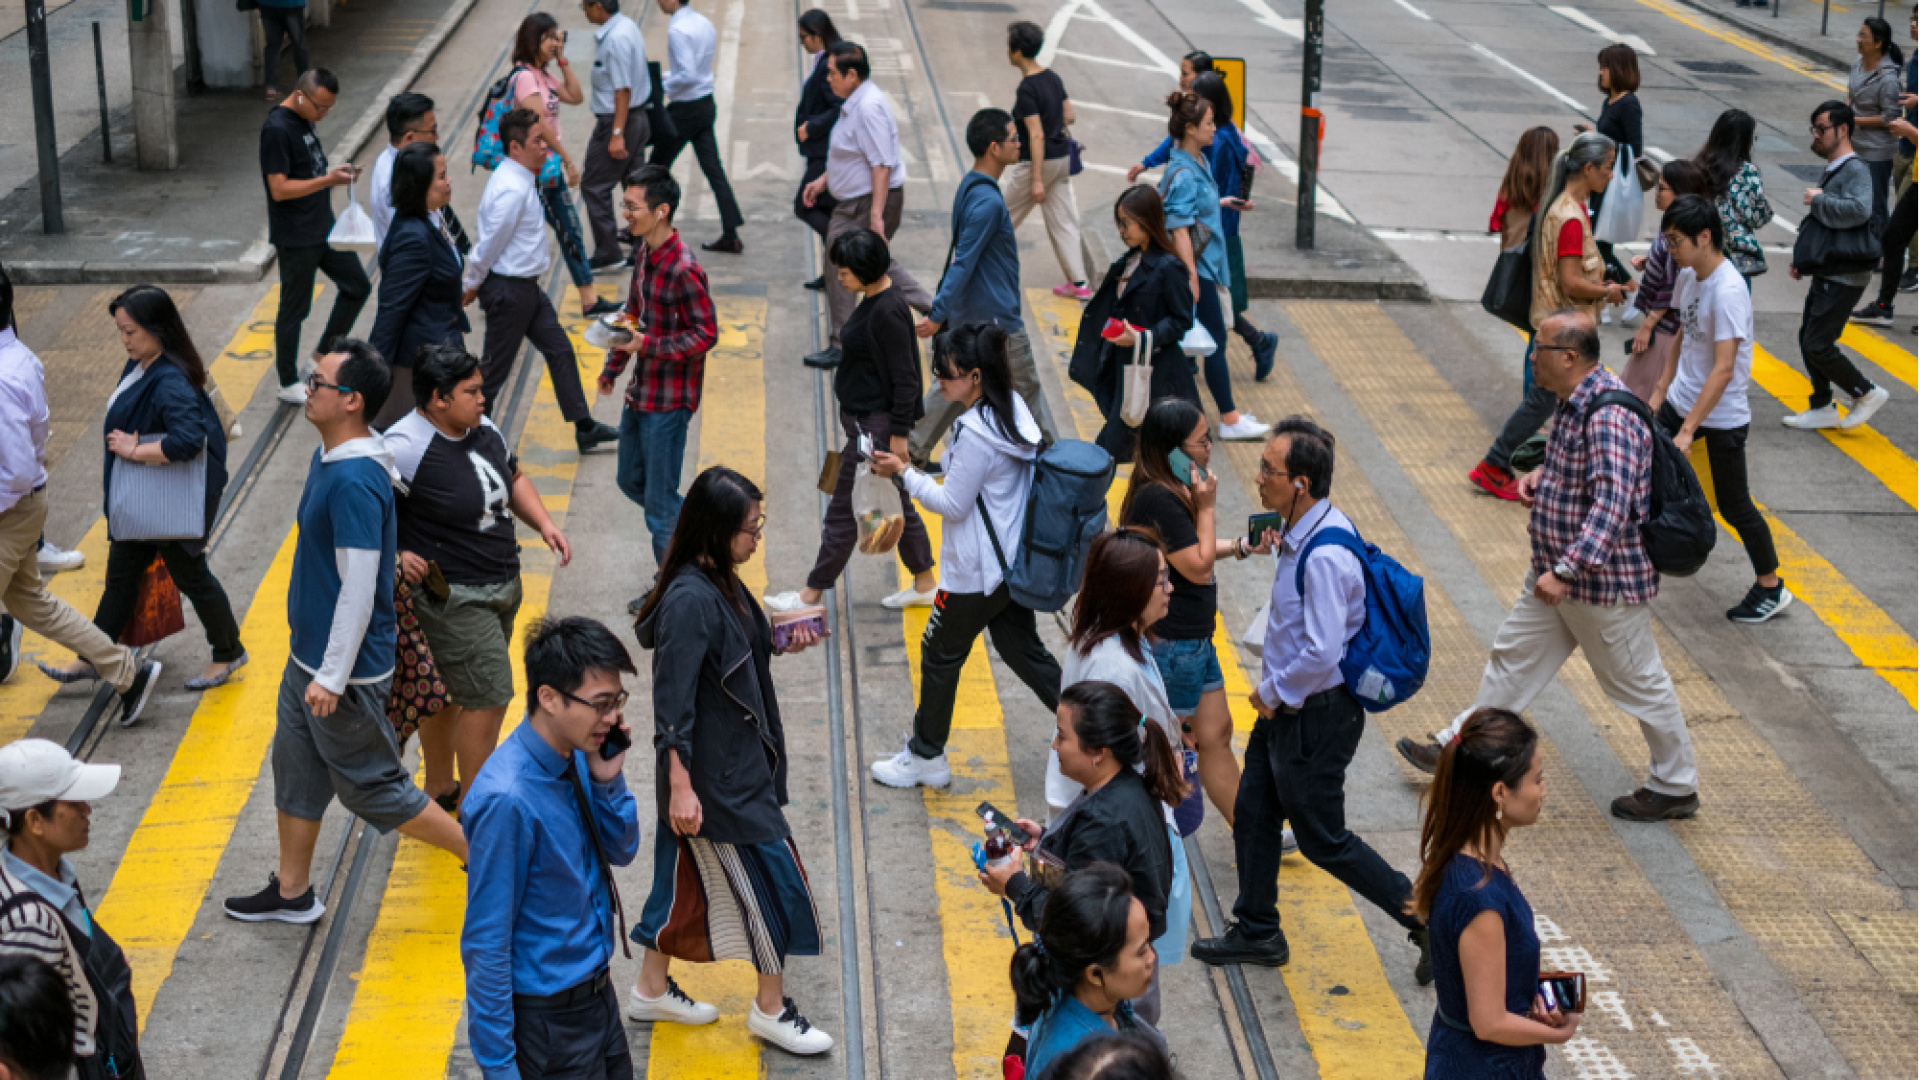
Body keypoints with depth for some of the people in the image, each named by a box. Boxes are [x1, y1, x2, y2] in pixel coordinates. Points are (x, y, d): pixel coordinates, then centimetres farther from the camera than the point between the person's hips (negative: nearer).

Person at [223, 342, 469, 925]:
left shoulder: (355, 483, -27)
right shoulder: (327, 457, 5)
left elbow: (359, 588, -27)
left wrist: (332, 678, -24)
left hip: (345, 667, -10)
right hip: (307, 656, 10)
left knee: (373, 787, 3)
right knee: (295, 769, 19)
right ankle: (292, 892, 33)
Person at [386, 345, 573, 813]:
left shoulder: (482, 428, 4)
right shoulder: (406, 449, -23)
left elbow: (514, 477, 20)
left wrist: (544, 523, 6)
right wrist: (395, 553, -28)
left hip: (503, 586, 8)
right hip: (452, 597, -8)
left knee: (451, 693, 21)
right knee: (489, 698, -7)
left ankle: (439, 790, 37)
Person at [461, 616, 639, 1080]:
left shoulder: (578, 759, -4)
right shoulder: (508, 799, -27)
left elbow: (622, 850, 11)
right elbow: (486, 942, -23)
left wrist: (608, 781, -8)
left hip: (597, 995, 8)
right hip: (546, 1020, -8)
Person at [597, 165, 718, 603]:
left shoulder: (684, 270, -24)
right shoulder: (644, 253, 5)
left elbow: (706, 334, -22)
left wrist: (646, 345, -25)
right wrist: (613, 366, 22)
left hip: (669, 401, -9)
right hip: (641, 391, 9)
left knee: (659, 501, 2)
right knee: (630, 479, 22)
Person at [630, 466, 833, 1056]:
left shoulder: (720, 582, 3)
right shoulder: (691, 599, -26)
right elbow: (672, 698, -26)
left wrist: (778, 643, 5)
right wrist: (680, 785, -26)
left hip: (735, 761, 9)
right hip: (714, 775, -9)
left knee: (686, 871, 20)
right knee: (768, 876, 3)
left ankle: (652, 990, 35)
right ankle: (772, 1008, 19)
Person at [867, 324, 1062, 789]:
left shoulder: (975, 432, -27)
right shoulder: (1014, 409, 1)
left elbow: (953, 504, -19)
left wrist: (904, 473, -12)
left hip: (976, 572, -9)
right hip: (1015, 560, 9)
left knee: (940, 656, 9)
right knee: (1022, 650, 20)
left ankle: (926, 757, 24)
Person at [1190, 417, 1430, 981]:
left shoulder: (1324, 556, -29)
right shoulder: (1304, 532, 1)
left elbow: (1322, 652, -31)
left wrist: (1274, 694, -18)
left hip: (1315, 716, -10)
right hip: (1286, 704, 10)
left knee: (1324, 840, 4)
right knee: (1252, 814, 20)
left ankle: (1430, 921, 16)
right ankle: (1257, 933, 37)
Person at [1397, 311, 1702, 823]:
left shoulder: (1609, 414, -28)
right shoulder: (1573, 400, 4)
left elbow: (1613, 504, -37)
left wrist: (1565, 571, -40)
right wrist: (1542, 475, 3)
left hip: (1605, 581, -10)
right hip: (1559, 571, 10)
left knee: (1638, 683, 6)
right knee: (1514, 655, 16)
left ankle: (1676, 787, 23)